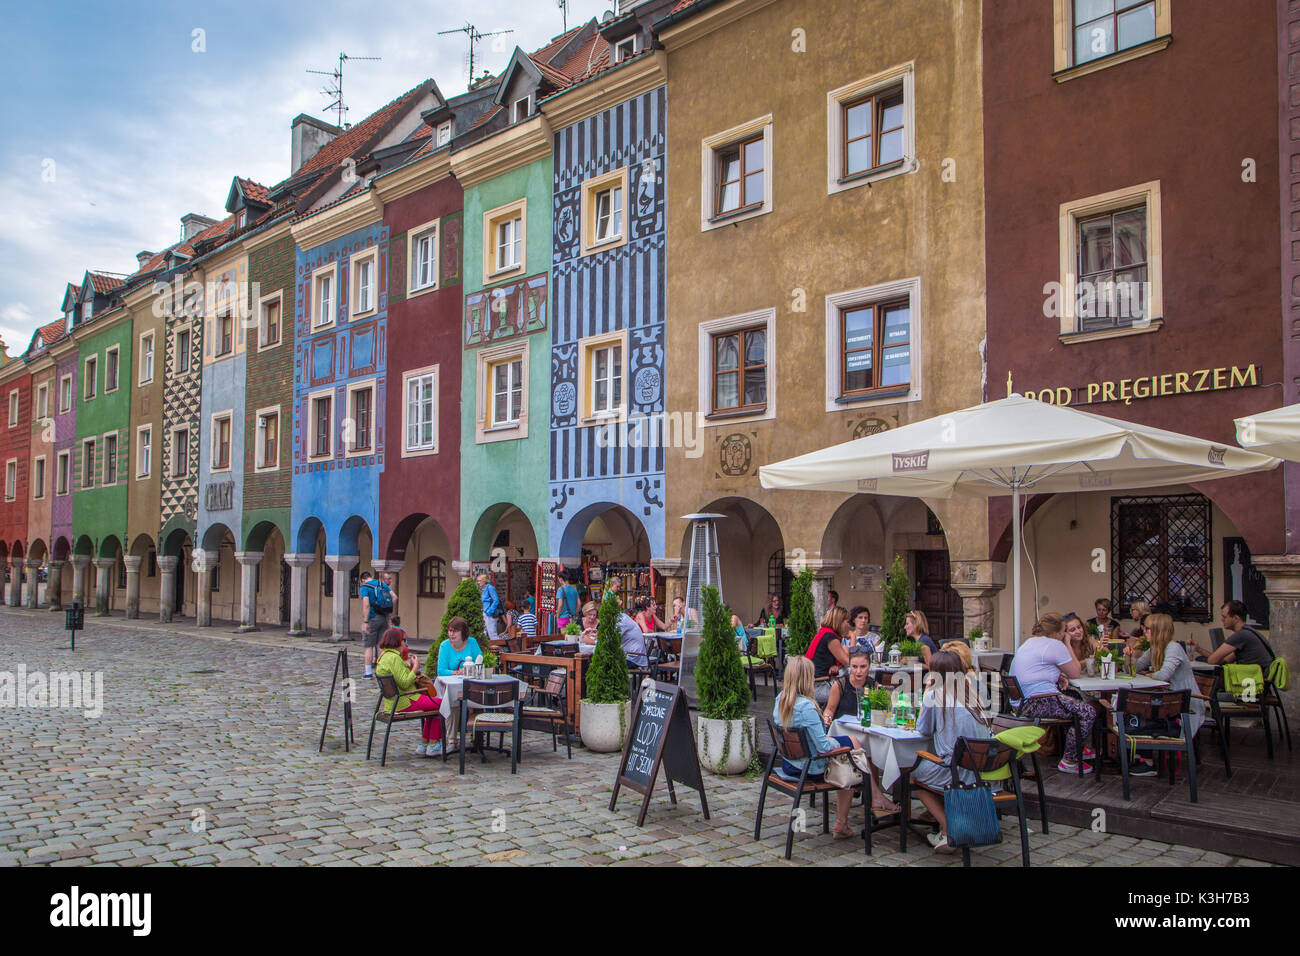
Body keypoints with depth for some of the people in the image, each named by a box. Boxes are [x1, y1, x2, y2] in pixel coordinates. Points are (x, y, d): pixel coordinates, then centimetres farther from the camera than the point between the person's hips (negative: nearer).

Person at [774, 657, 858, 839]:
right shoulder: (806, 706, -28)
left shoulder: (780, 699, -4)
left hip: (788, 764, 8)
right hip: (809, 768, -8)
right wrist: (835, 743, -3)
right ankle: (841, 825, 23)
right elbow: (823, 747, -25)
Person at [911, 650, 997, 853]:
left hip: (960, 775, -7)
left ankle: (948, 830, 4)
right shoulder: (971, 692, 10)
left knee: (913, 772, 16)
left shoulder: (934, 695, -7)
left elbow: (922, 729, 6)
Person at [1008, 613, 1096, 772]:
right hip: (1040, 703, -11)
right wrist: (1068, 645, 6)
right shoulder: (1055, 645, -9)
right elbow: (1075, 673, -2)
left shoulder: (1030, 642, 20)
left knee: (1075, 702, 26)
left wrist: (1059, 677, 12)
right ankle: (1069, 761, -3)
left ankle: (1077, 749, 34)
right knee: (1088, 712, -9)